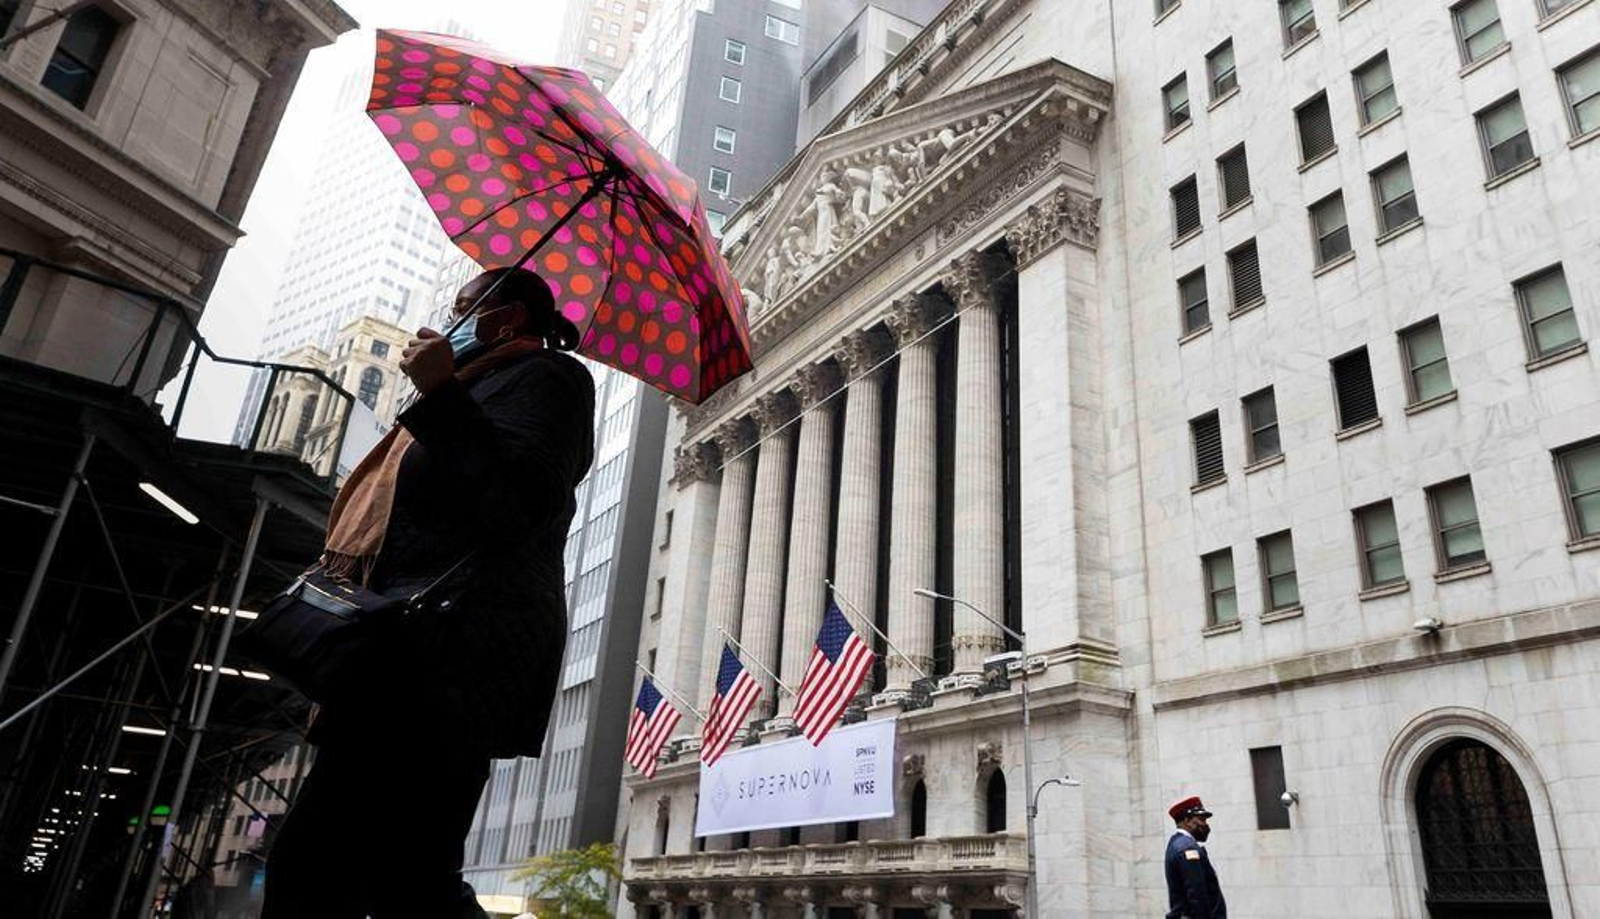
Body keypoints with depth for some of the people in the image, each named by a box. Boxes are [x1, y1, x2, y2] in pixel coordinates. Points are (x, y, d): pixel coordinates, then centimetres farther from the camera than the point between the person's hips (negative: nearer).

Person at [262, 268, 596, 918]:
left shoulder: (544, 374, 5)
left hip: (457, 647, -11)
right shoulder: (489, 384, 35)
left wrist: (441, 393, -13)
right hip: (417, 652, 11)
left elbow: (520, 506, -15)